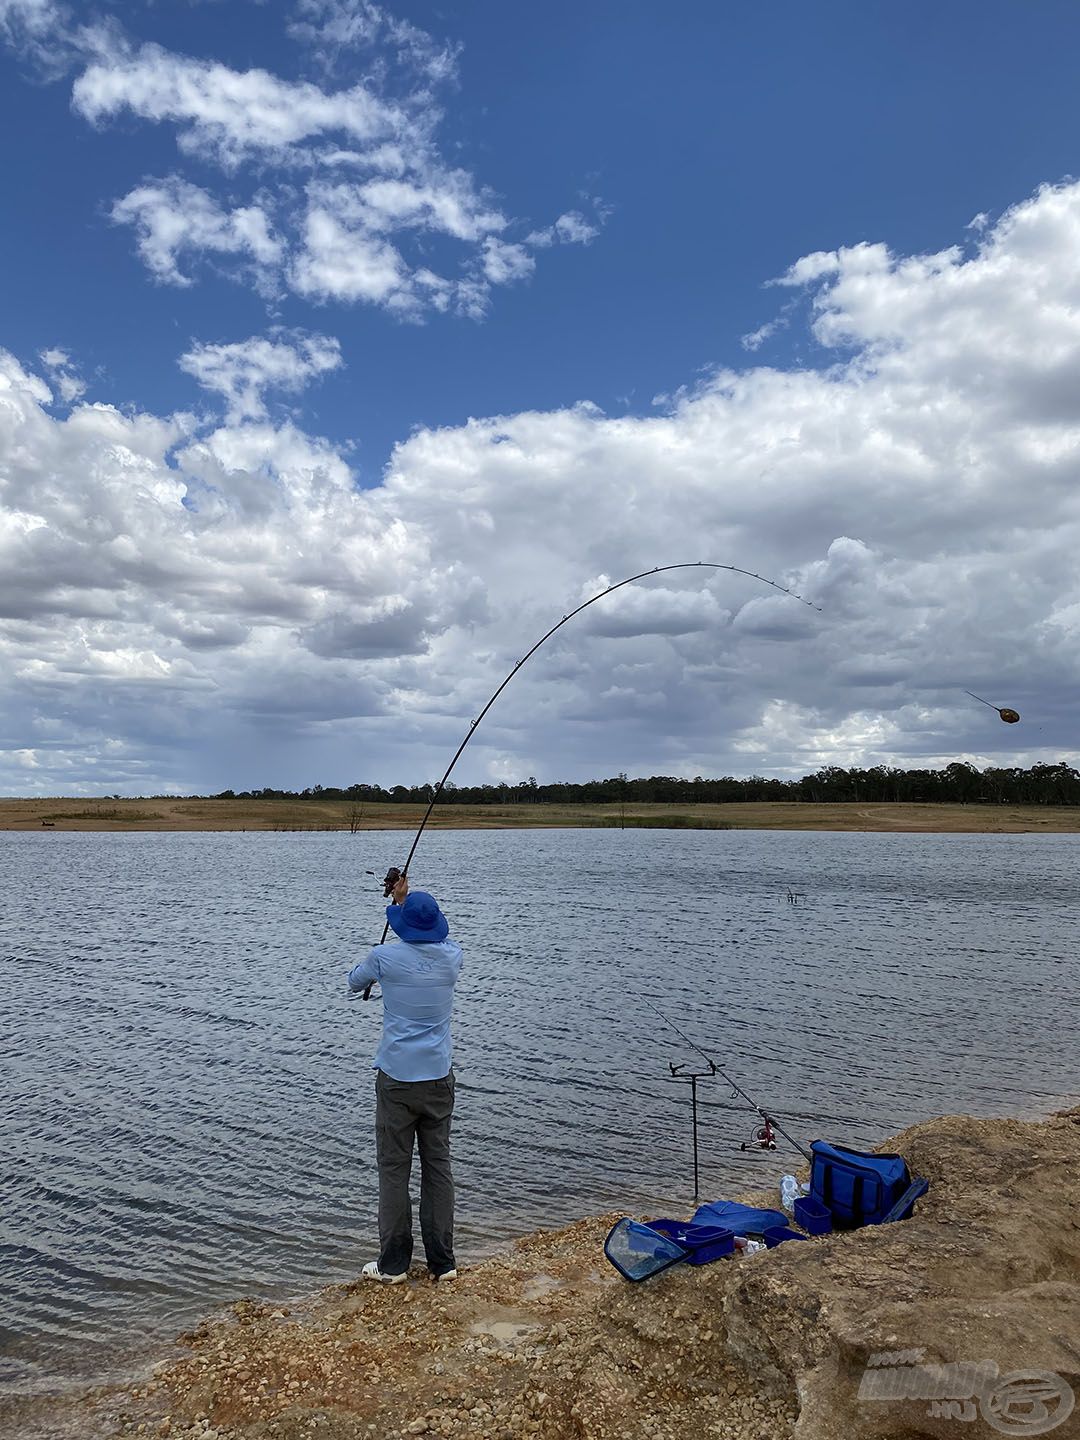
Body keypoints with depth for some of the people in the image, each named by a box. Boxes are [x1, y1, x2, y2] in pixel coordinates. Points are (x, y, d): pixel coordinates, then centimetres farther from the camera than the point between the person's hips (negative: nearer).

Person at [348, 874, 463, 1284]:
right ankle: (442, 1262, 18)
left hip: (396, 1079, -3)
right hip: (439, 1077, 3)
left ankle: (393, 1263, 16)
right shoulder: (452, 957, -3)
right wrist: (404, 900, 30)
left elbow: (354, 981, 12)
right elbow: (434, 936, 22)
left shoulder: (386, 956, -11)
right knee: (438, 1166, 11)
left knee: (394, 1169, 8)